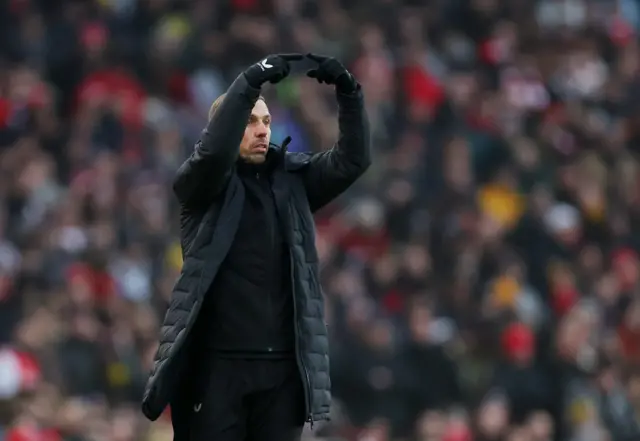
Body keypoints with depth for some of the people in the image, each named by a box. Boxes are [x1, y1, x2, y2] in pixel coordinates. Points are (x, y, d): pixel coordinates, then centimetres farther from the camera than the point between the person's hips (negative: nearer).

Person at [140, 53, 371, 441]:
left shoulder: (292, 178, 11)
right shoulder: (202, 185, 1)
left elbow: (353, 159, 2)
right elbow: (213, 151, -19)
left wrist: (347, 89, -11)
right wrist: (252, 80, -24)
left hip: (283, 365, 3)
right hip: (218, 363, -3)